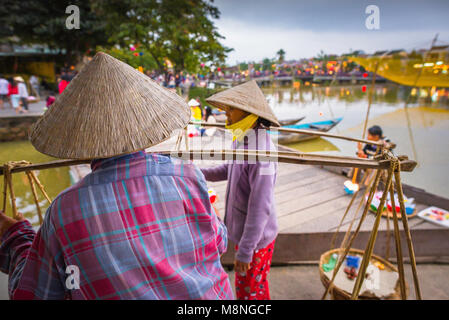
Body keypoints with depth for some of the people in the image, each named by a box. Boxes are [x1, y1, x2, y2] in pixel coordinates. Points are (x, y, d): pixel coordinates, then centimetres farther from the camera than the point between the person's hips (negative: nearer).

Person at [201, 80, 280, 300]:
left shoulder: (261, 150, -31)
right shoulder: (242, 138, -3)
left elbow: (261, 206, -29)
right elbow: (229, 170, 16)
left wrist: (244, 252, -24)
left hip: (254, 237, -8)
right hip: (244, 230, 8)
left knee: (248, 291, 14)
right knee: (255, 285, 28)